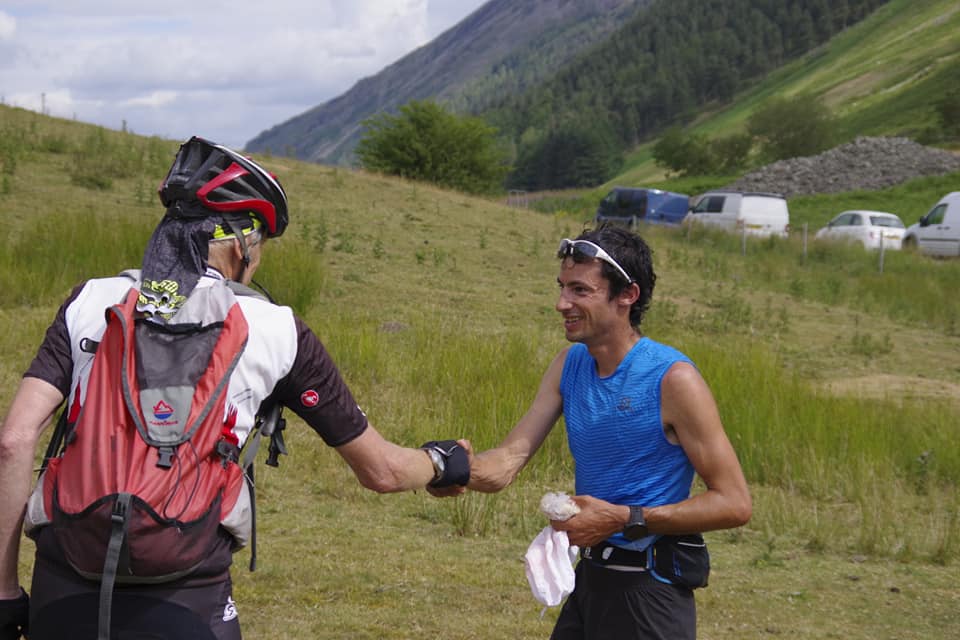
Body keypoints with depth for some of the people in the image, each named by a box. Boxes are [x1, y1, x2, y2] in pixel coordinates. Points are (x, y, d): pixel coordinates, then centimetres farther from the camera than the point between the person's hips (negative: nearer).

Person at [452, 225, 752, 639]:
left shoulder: (672, 379, -18)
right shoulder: (570, 364, 2)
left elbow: (734, 503, -18)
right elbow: (510, 458, -5)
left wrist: (624, 519, -24)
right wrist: (462, 470, -28)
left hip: (647, 593, -7)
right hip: (588, 577, 7)